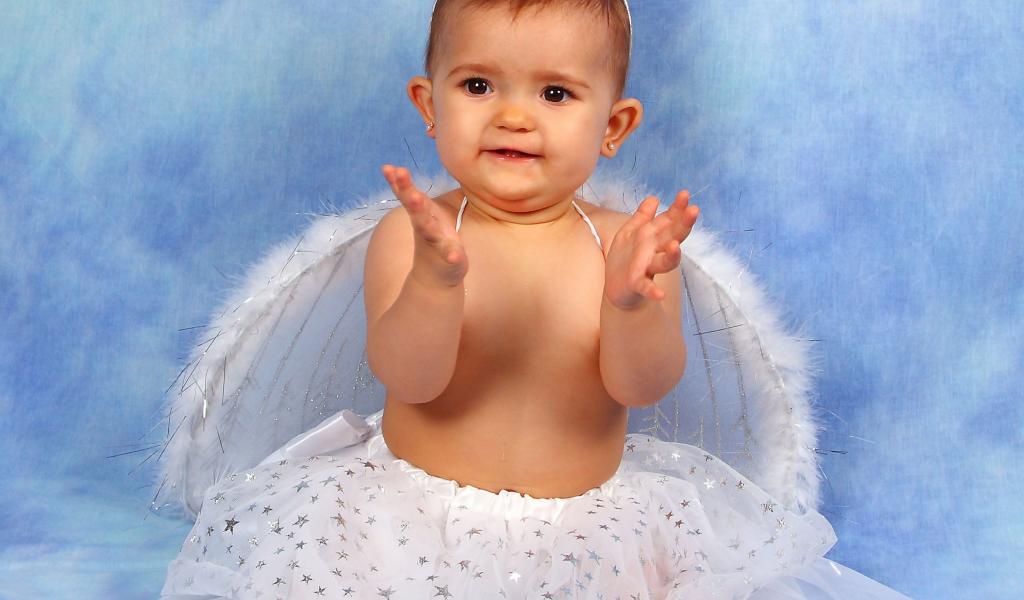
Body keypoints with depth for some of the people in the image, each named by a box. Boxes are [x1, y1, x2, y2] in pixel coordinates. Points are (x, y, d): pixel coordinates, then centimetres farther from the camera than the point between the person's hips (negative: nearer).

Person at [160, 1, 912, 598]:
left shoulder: (628, 242, -7)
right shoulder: (408, 235, -10)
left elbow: (642, 385, -16)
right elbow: (408, 378, -20)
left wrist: (632, 302, -36)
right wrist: (436, 277, -38)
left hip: (589, 524, 1)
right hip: (419, 516, -1)